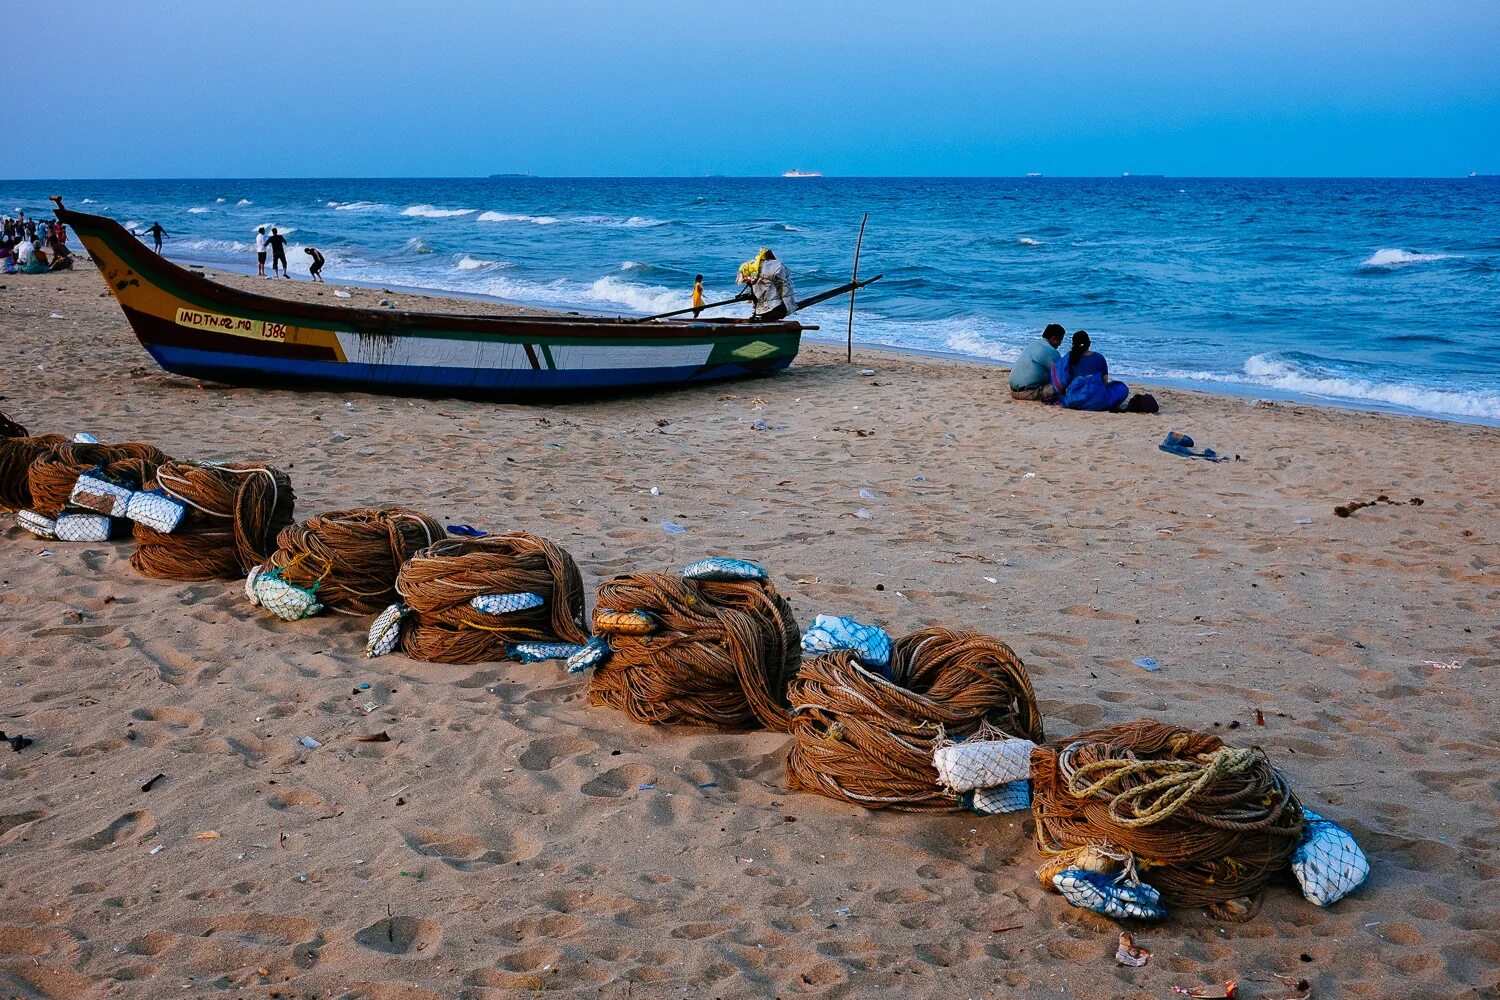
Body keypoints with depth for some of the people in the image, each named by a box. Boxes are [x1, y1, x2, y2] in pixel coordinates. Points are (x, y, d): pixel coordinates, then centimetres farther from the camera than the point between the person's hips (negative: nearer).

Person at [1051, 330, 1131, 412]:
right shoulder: (1099, 358, 10)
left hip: (1074, 401, 1)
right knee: (1122, 387, 24)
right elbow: (1105, 381, 15)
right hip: (1097, 401, 0)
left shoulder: (1069, 357, 10)